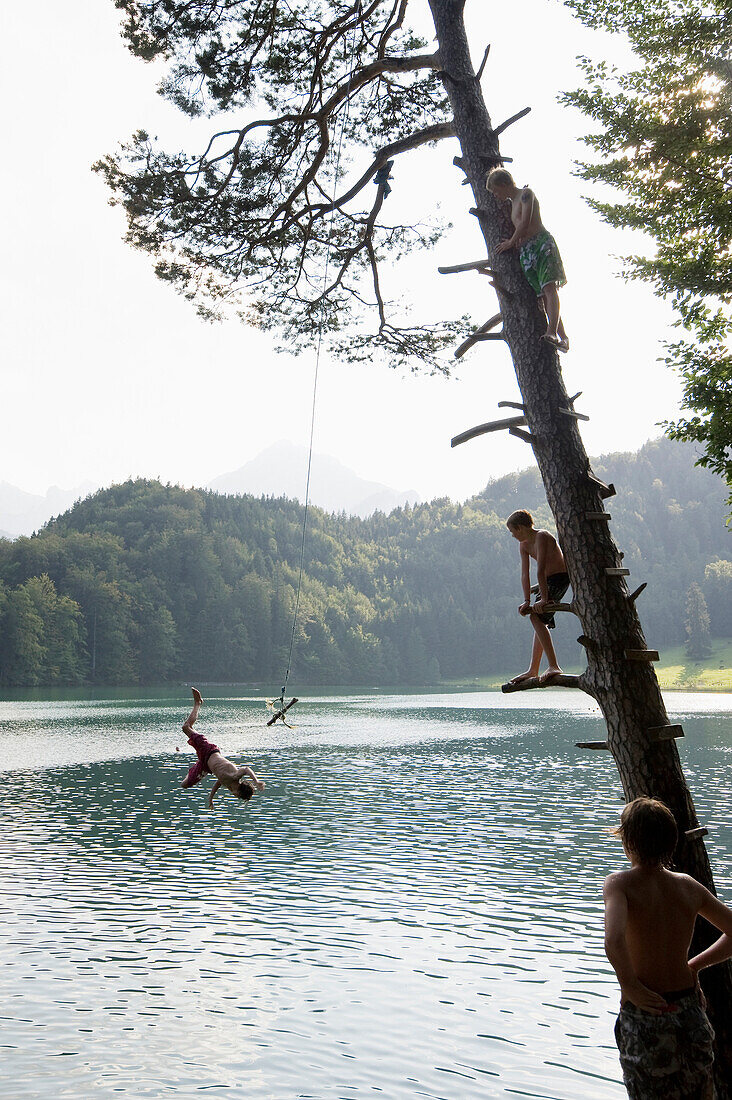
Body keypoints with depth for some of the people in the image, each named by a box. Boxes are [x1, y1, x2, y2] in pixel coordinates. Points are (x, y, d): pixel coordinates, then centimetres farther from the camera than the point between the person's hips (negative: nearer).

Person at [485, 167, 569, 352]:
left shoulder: (526, 193, 4)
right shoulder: (512, 204, 30)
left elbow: (525, 222, -7)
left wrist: (511, 242, 3)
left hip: (541, 242, -8)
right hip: (525, 253, 8)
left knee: (549, 287, -23)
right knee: (542, 295, -6)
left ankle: (552, 332, -39)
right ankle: (563, 338, -13)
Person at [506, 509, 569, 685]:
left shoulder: (542, 537, -21)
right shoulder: (524, 545, 7)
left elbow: (541, 571, -28)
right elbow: (525, 574, 0)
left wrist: (543, 599, -32)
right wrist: (527, 601, -9)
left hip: (560, 578, -10)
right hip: (548, 581, 10)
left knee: (536, 617, -21)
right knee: (540, 621, 12)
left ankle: (554, 667, -26)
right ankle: (533, 670, 21)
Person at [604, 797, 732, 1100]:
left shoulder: (620, 884, -14)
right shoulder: (688, 886, 1)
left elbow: (614, 942, -32)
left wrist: (629, 986, -18)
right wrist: (694, 965, 13)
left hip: (644, 1015, -4)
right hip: (690, 1013, 5)